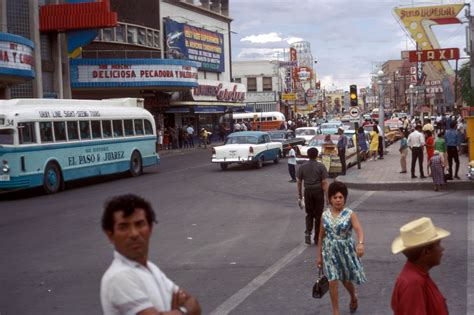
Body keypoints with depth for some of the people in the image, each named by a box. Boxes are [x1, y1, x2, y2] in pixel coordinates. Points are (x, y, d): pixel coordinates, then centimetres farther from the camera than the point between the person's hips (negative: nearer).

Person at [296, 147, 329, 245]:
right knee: (318, 215, 8)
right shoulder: (321, 166, -8)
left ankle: (308, 232, -7)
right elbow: (324, 183, -12)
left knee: (309, 214, 16)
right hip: (318, 192, -2)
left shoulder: (302, 167, 0)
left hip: (307, 192, 2)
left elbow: (299, 182, 4)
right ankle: (317, 238, 13)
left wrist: (299, 194, 15)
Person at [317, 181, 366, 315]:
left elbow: (359, 229, -27)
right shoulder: (325, 215, -2)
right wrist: (319, 255, 8)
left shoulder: (350, 214, -11)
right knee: (333, 282, -3)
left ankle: (353, 297, 49)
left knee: (346, 280, 16)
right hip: (330, 251, 2)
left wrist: (360, 243, -47)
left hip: (346, 251, -2)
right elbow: (321, 236, 6)